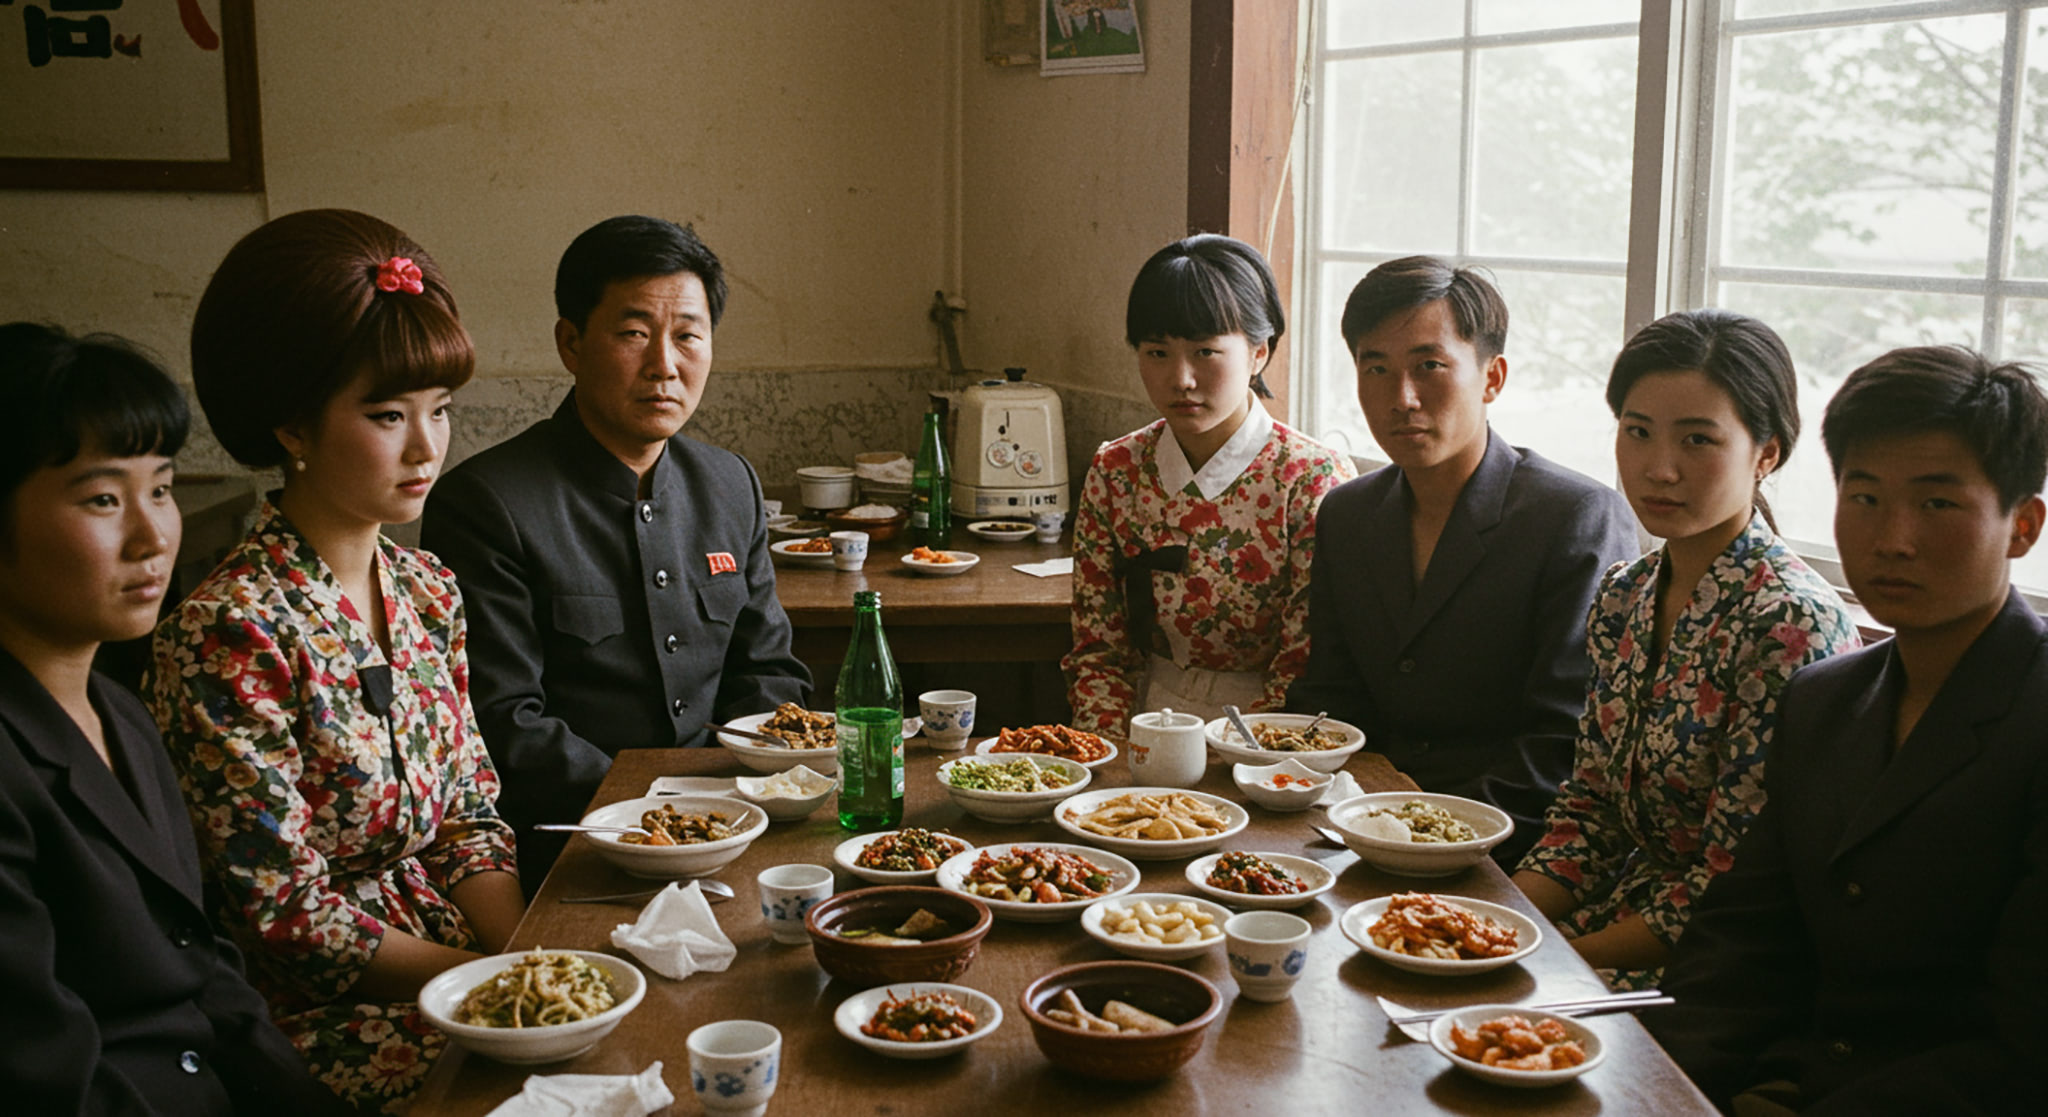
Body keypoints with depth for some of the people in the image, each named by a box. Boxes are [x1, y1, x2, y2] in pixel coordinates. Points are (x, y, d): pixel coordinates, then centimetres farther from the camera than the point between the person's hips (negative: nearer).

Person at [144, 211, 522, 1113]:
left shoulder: (427, 591, 4)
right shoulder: (230, 634, -18)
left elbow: (469, 815, 9)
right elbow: (288, 917, -16)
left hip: (459, 953, 7)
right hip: (327, 1018, -7)